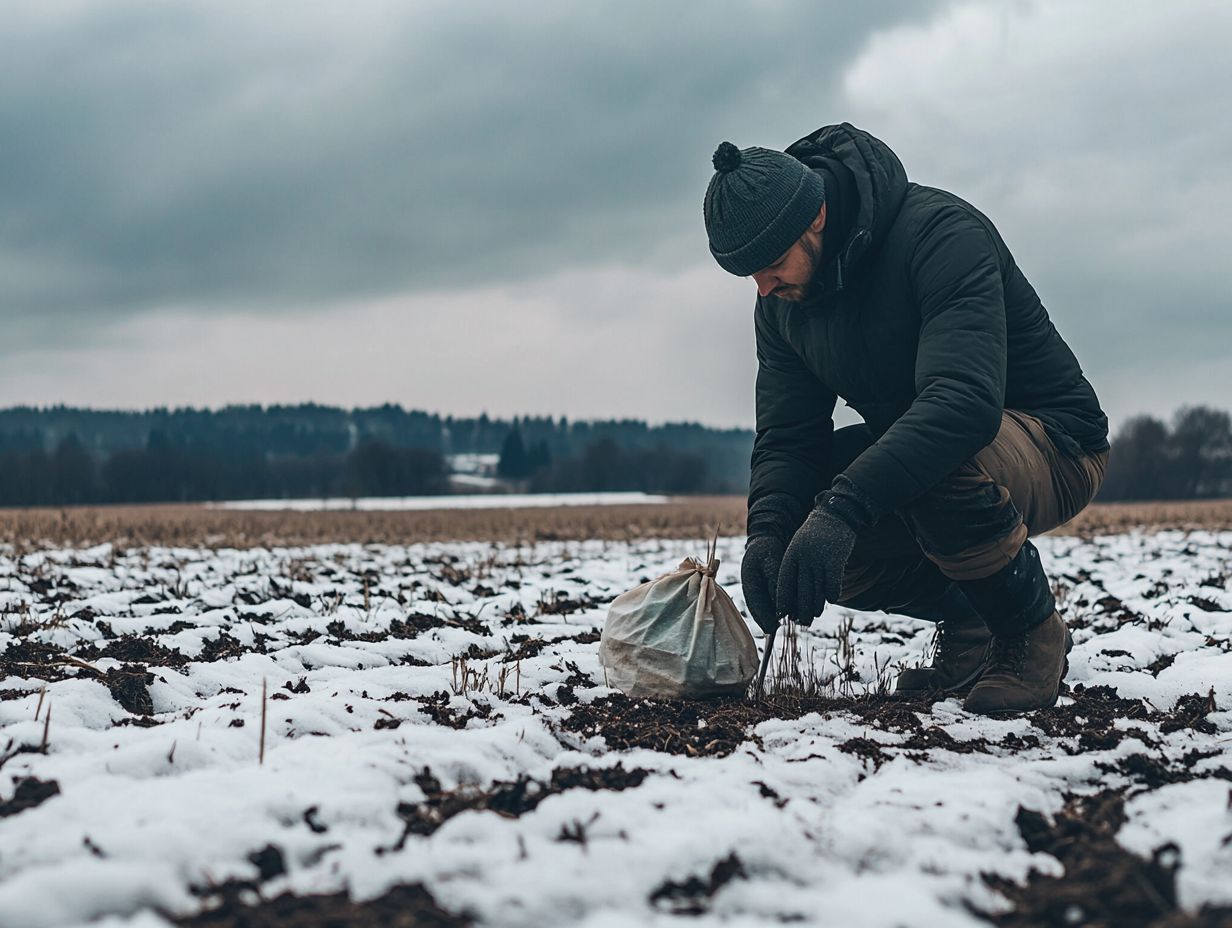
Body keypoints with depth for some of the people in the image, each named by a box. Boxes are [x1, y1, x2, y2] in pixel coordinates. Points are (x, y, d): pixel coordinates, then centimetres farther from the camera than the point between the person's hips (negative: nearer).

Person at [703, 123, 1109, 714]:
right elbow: (785, 437, -5)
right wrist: (766, 530, -28)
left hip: (1053, 446, -8)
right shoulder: (780, 304, -3)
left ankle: (1033, 631, -14)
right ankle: (970, 623, 5)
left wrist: (843, 506, -50)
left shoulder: (941, 232, -27)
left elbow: (965, 401, -40)